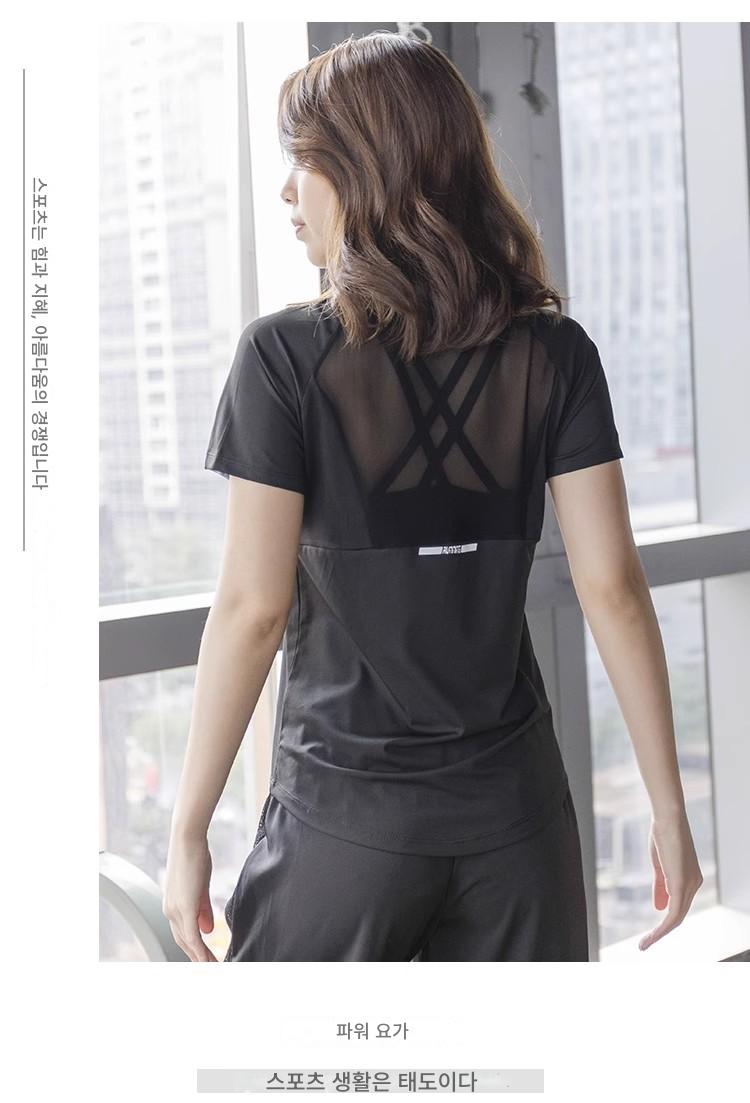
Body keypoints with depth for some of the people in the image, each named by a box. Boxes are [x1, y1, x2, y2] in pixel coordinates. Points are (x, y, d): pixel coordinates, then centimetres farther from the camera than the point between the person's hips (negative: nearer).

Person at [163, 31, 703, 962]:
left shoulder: (286, 357, -11)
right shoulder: (556, 353, -2)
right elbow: (611, 588, -5)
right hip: (515, 813, 3)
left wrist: (189, 828, -5)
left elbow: (253, 608, -13)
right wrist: (669, 809, 2)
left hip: (344, 815, -3)